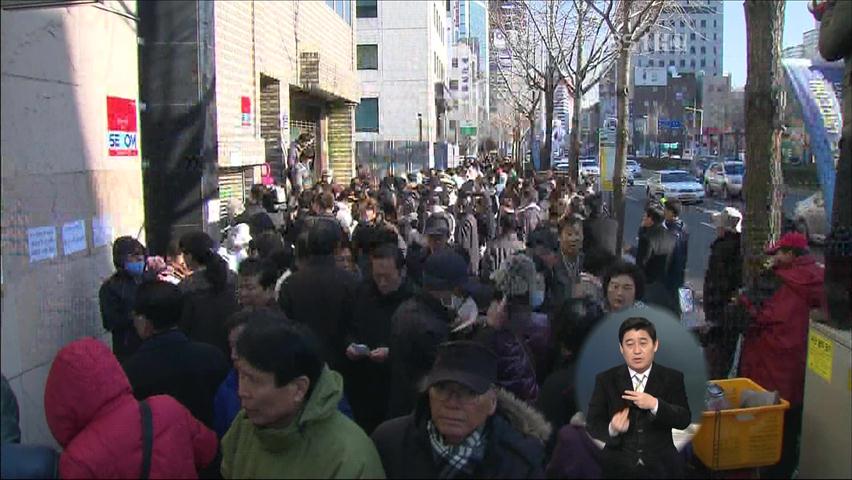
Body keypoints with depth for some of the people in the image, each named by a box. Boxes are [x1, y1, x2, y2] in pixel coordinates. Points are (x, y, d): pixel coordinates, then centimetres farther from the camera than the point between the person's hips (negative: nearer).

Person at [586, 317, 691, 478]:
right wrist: (612, 429, -28)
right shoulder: (605, 380, -5)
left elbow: (684, 420, -10)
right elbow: (594, 424, -7)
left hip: (661, 467, 0)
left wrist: (655, 405, -26)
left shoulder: (672, 378, -3)